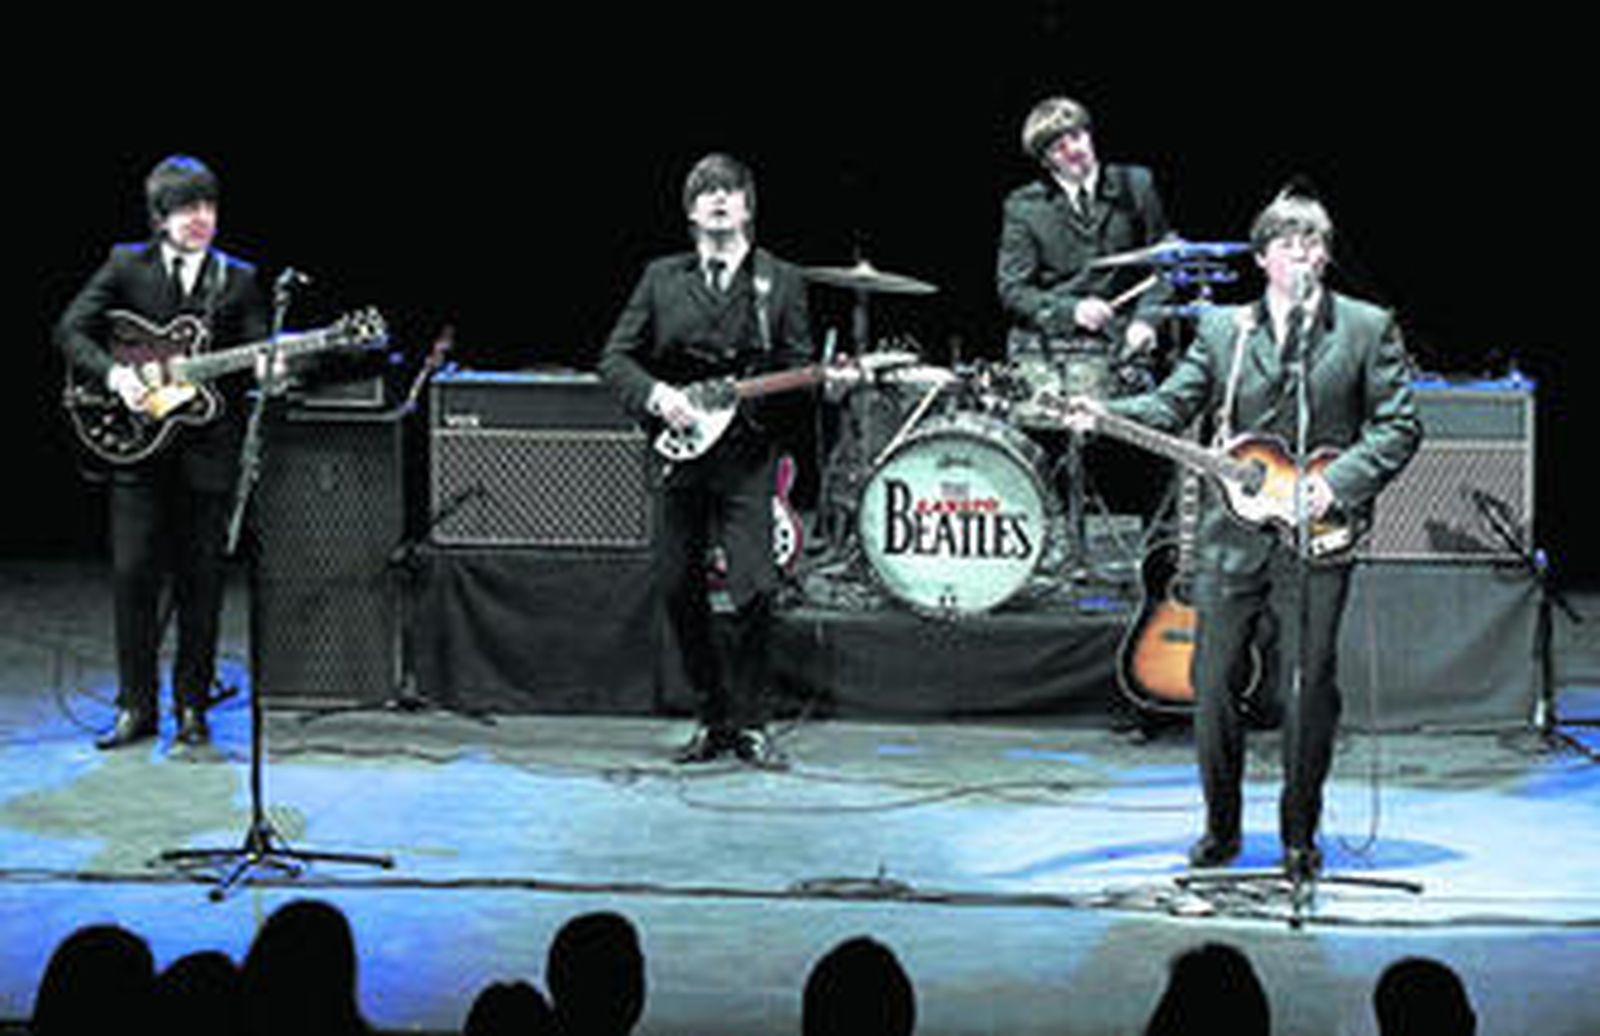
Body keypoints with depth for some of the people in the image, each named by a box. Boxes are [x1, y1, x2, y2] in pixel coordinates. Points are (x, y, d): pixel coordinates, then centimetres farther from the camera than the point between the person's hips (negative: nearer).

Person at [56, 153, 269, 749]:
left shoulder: (237, 280, 8)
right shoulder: (126, 267, 5)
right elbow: (71, 330, -1)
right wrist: (115, 374, -16)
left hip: (208, 453, 1)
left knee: (200, 583, 3)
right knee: (133, 576, -2)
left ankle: (192, 706, 14)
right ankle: (136, 708, 8)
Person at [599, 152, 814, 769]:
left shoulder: (780, 282, 7)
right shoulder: (662, 280, 10)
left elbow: (798, 371, 6)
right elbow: (615, 358, 9)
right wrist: (655, 395, -8)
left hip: (748, 457, -2)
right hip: (680, 452, 2)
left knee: (755, 590, -12)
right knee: (678, 590, 4)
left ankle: (748, 724, 2)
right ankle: (713, 718, 19)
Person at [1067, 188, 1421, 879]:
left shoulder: (1367, 330, 3)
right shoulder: (1221, 330, 10)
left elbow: (1399, 426, 0)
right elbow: (1172, 405, 7)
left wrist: (1337, 483, -13)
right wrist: (1109, 415, -11)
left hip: (1318, 538, -2)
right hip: (1233, 535, 2)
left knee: (1308, 689, -2)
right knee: (1214, 684, 2)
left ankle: (1299, 836, 12)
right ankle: (1220, 828, 17)